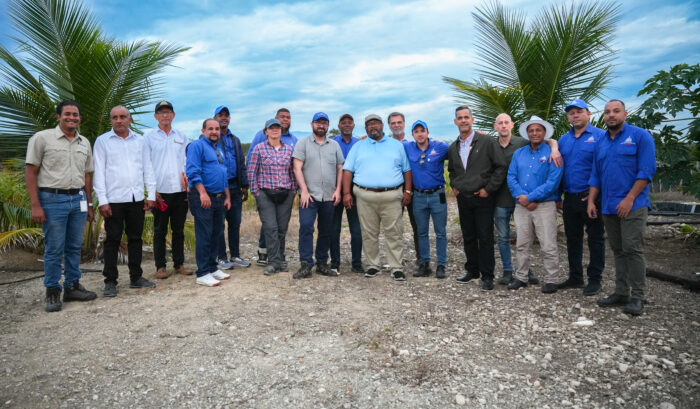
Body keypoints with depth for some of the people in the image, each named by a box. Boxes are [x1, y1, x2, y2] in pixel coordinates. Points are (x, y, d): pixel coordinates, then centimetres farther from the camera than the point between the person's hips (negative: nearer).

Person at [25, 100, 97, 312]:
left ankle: (72, 286, 21)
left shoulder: (85, 143, 12)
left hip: (78, 199, 5)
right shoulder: (42, 138, -2)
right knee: (54, 249, 0)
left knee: (74, 247, 10)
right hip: (52, 200, -4)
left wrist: (89, 204, 13)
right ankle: (52, 292, 12)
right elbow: (30, 172, -4)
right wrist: (35, 205, -11)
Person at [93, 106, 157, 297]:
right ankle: (110, 281, 11)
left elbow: (147, 168, 12)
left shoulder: (140, 140, 10)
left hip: (137, 198, 3)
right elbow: (99, 172, -2)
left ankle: (136, 277, 21)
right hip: (114, 200, -3)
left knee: (136, 238, 10)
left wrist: (151, 194, 5)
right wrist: (102, 200, -9)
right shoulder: (102, 141, 2)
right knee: (112, 240, 1)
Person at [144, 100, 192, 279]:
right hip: (160, 191, -3)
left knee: (179, 230, 9)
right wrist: (152, 189, -8)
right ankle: (160, 266, 12)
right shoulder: (148, 136, 4)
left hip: (180, 191, 3)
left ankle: (179, 263, 18)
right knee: (160, 231, 4)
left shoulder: (181, 136, 13)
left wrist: (188, 183, 1)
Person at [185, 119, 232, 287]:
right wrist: (203, 193, -22)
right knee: (204, 235, -7)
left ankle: (212, 267, 22)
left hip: (219, 197, 8)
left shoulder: (220, 148, 20)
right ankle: (202, 274, -2)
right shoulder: (197, 145, -6)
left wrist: (227, 197, 20)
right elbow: (193, 172, -16)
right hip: (203, 198, -8)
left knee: (216, 234, 12)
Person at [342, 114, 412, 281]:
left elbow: (407, 169, 14)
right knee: (369, 233, 3)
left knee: (394, 233, -3)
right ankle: (373, 265, 15)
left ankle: (396, 267, 4)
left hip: (392, 196, 0)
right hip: (365, 196, 1)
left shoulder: (396, 145, 16)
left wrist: (407, 191, 3)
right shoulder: (358, 147, 15)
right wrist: (346, 193, -2)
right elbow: (348, 170, 9)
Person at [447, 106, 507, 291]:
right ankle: (472, 270, 25)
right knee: (468, 237, 12)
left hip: (482, 199, -5)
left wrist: (488, 189, -9)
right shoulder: (453, 148, 12)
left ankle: (487, 276, 6)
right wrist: (454, 186, 12)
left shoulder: (486, 141, -5)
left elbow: (501, 167, -6)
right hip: (463, 199, 5)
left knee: (485, 238, -2)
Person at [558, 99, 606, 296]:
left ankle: (595, 279, 14)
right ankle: (575, 277, 24)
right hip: (570, 198, 6)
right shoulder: (563, 140, 12)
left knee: (596, 239, 4)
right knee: (572, 238, 12)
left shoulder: (600, 136, -4)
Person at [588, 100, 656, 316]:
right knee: (618, 251, 11)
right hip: (608, 207, 6)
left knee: (632, 249, -7)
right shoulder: (601, 142, 14)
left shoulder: (640, 136, -3)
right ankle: (621, 292, 18)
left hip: (632, 206, -6)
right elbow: (596, 176, 17)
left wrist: (630, 198, -17)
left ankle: (637, 296, 2)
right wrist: (591, 201, 8)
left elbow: (647, 171, -10)